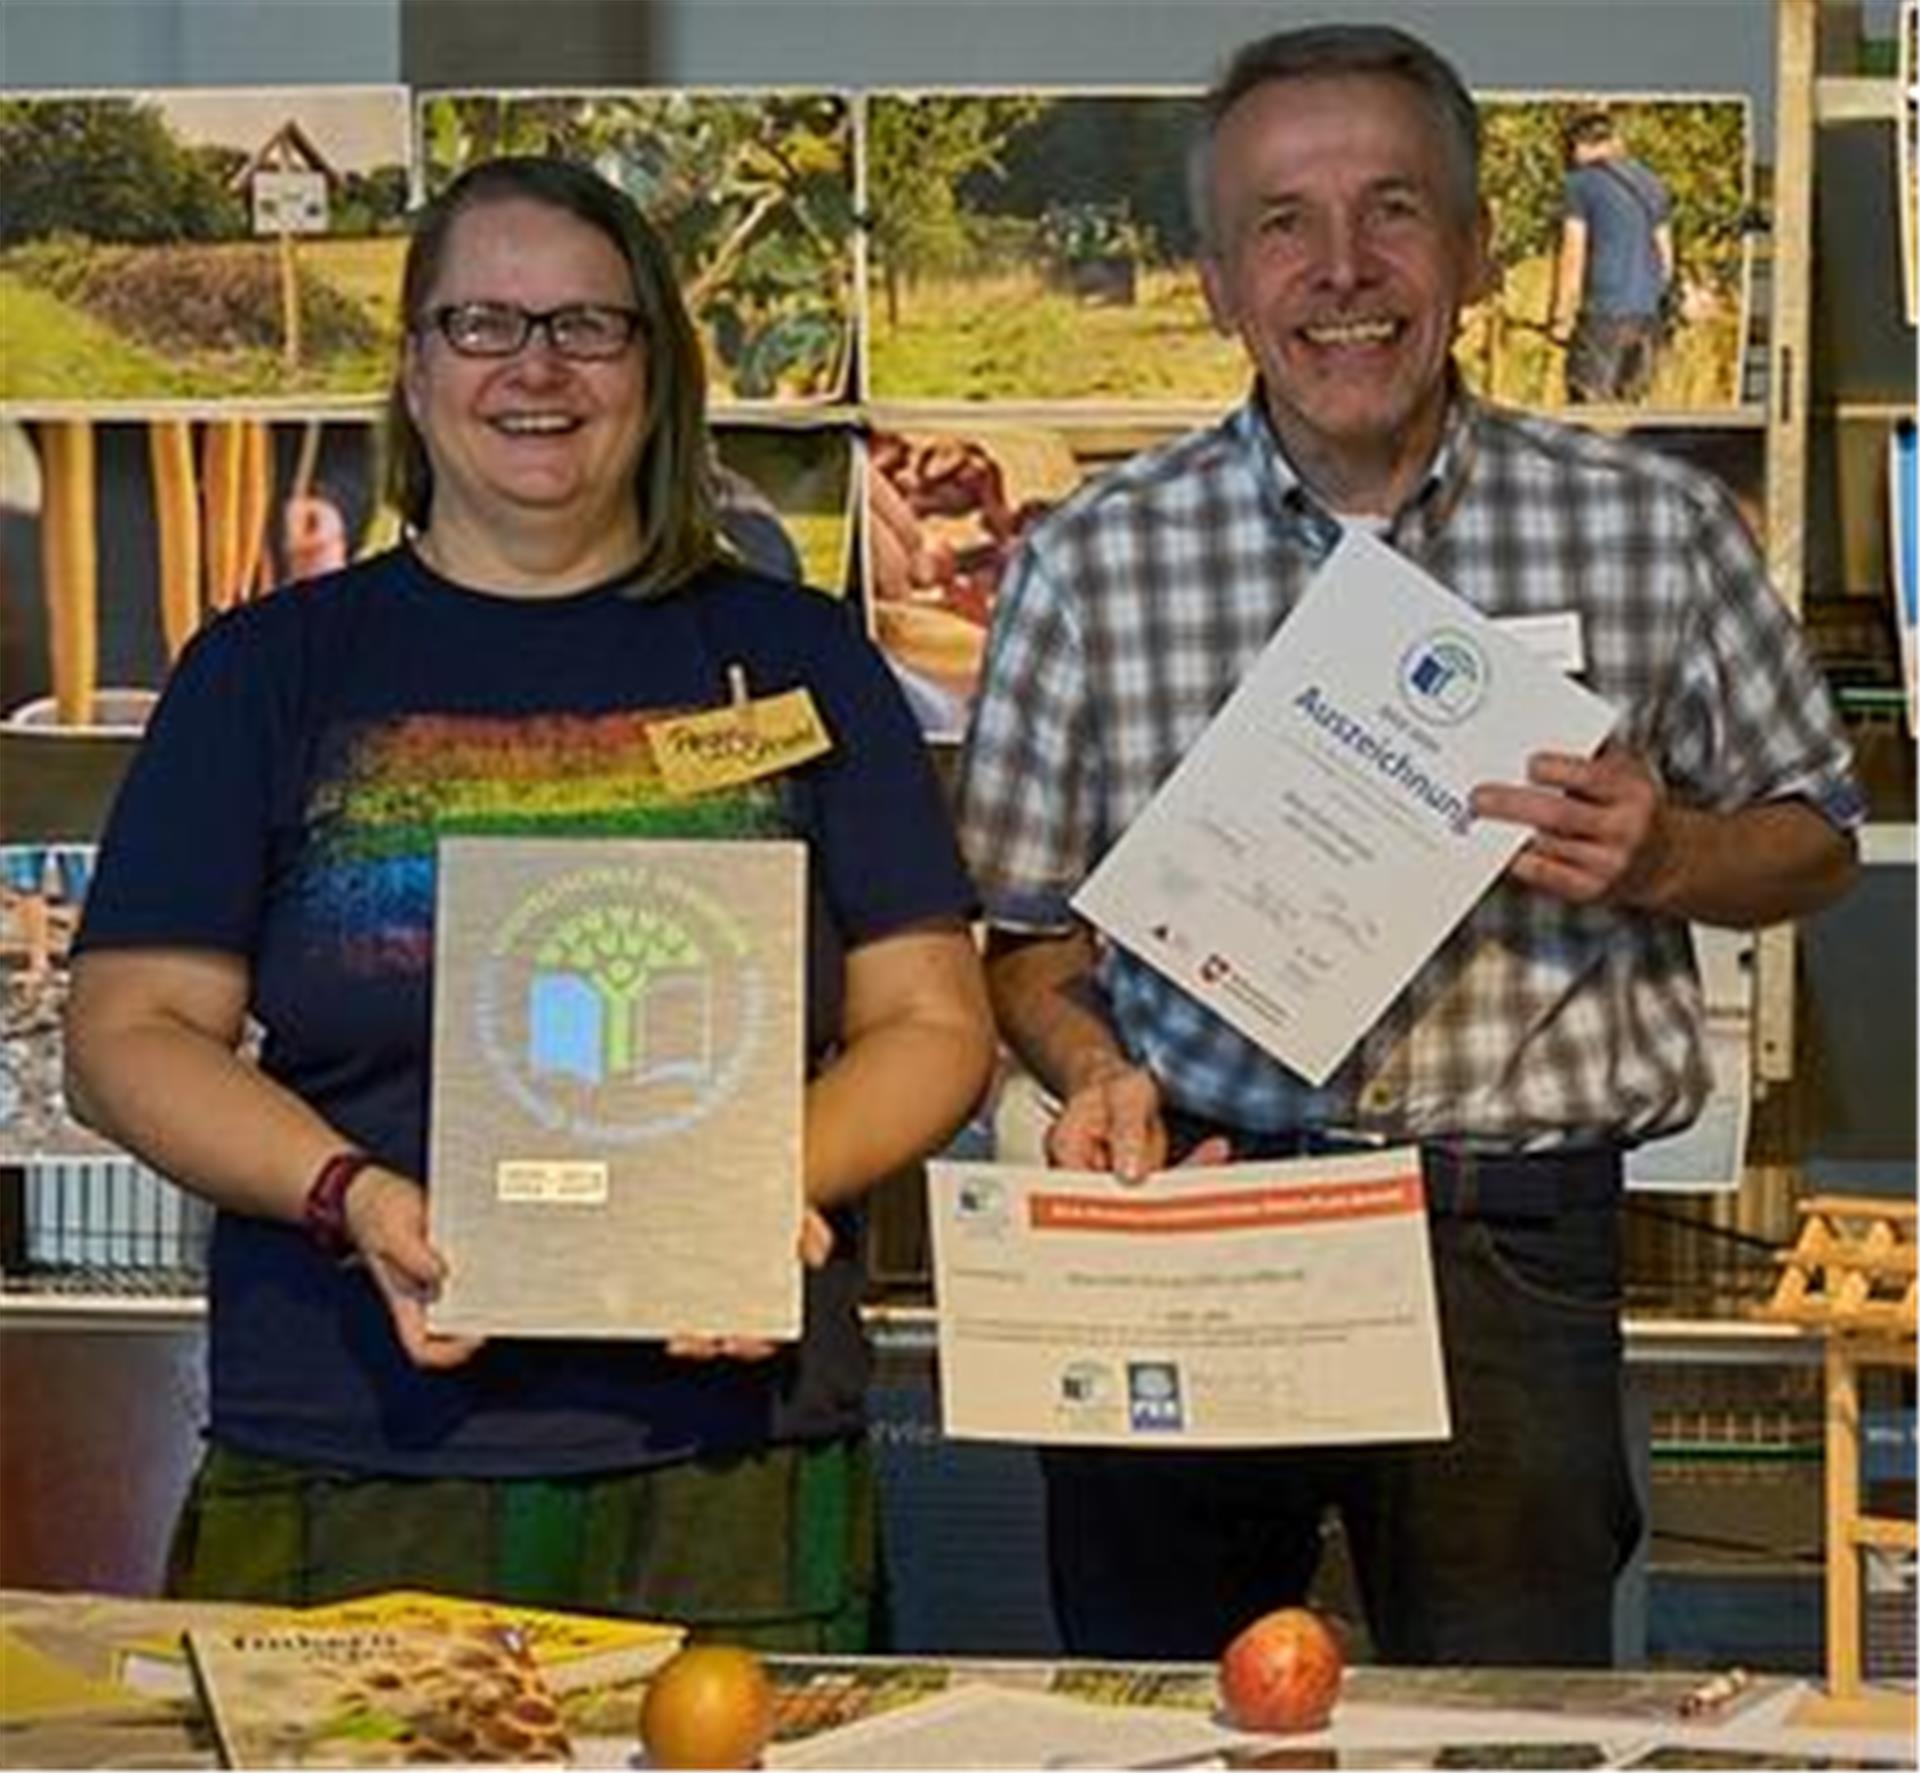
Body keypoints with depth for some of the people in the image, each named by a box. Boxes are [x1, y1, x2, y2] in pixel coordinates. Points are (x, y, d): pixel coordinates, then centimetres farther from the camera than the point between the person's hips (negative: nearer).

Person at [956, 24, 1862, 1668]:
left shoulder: (1659, 529, 2)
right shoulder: (1094, 560, 1)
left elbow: (1813, 838, 12)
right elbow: (1024, 922, 7)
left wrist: (1661, 856, -8)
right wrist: (1093, 1075, -13)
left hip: (1514, 1241, 0)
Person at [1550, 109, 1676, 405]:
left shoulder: (1581, 183, -5)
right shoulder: (1651, 184, 14)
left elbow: (1573, 254, -9)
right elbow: (1665, 255, 18)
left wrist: (1562, 316, -5)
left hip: (1604, 312, -6)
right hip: (1648, 312, 6)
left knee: (1587, 405, -4)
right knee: (1631, 401, 11)